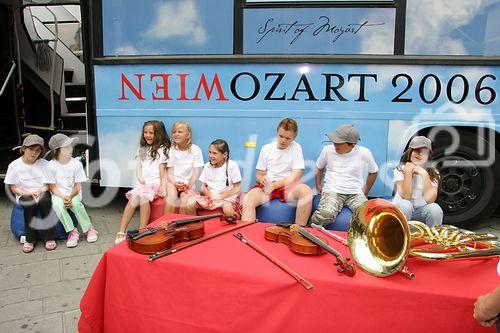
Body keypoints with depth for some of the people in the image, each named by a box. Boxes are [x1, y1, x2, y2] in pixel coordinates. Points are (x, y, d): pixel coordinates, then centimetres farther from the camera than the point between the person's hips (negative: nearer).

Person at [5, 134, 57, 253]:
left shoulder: (44, 164, 1)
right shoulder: (14, 165, 0)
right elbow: (14, 188, -1)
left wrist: (39, 191, -18)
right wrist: (30, 193, -17)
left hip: (42, 193, 0)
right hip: (24, 195, 0)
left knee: (44, 200, -33)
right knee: (29, 202, -33)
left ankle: (49, 237, -25)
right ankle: (30, 239, -19)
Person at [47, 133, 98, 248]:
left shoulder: (76, 164, -5)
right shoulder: (51, 165, -7)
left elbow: (77, 187, -4)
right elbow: (52, 187, -5)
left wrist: (70, 197, -22)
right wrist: (63, 198, -22)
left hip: (74, 193, 0)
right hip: (58, 194, 0)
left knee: (75, 203, -31)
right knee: (57, 204, -32)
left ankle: (89, 229, -13)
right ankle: (72, 231, -22)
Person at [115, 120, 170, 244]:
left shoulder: (162, 149, 5)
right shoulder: (142, 150, 23)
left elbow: (162, 170, -1)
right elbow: (139, 167, 17)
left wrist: (163, 186, -14)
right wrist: (140, 179, -3)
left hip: (155, 183, -4)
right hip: (142, 182, 4)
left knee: (144, 199, -32)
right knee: (133, 200, -24)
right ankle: (121, 232, -25)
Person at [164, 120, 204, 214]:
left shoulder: (195, 150, 1)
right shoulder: (171, 150, 6)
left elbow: (196, 170, -3)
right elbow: (169, 171, 2)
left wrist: (189, 184, -18)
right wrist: (175, 183, -18)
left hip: (188, 183, -1)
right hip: (173, 182, 1)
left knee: (185, 196, -29)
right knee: (171, 195, -28)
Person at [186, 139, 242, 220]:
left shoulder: (232, 166, -6)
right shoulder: (207, 166, 7)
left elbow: (237, 188, -7)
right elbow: (203, 187, 9)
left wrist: (220, 196, -15)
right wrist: (211, 195, -11)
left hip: (227, 196, -4)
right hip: (210, 196, 5)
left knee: (227, 208, -37)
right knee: (190, 203, -16)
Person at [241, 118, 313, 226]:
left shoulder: (296, 148, 5)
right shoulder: (266, 148, 12)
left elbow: (295, 176, -4)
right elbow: (258, 175, 12)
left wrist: (274, 185, -15)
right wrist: (262, 179, -14)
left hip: (288, 186, -1)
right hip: (267, 185, 2)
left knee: (307, 191, -34)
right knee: (247, 200, -29)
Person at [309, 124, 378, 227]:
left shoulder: (364, 153, 0)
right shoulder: (328, 150, 3)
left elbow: (373, 172, 17)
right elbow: (319, 168, 22)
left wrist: (365, 192, 16)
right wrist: (318, 186, 16)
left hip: (356, 193, 1)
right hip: (332, 191, 0)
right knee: (325, 214, -33)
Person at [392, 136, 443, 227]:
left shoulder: (434, 173, -3)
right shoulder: (400, 170, -8)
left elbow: (430, 199, -19)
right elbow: (406, 198, -20)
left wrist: (425, 175, -23)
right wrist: (408, 173, -25)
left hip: (422, 210, 2)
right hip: (402, 210, -1)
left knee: (435, 209, -29)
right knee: (405, 205, -34)